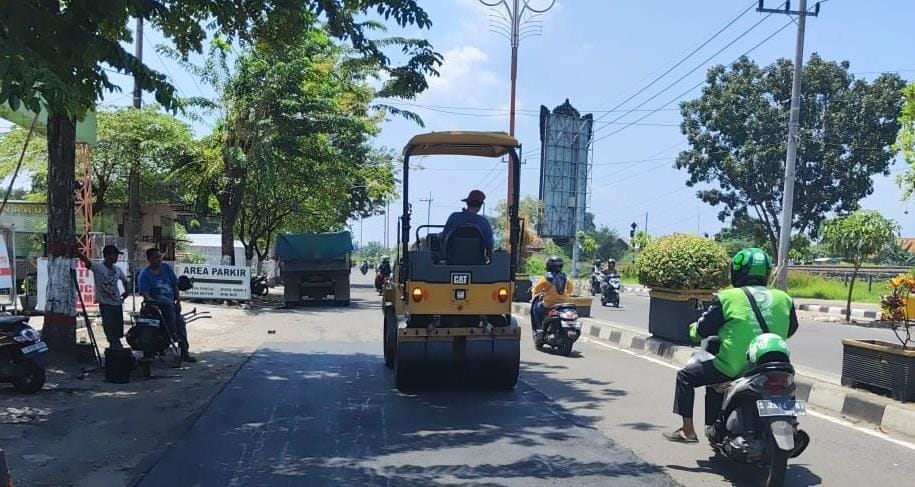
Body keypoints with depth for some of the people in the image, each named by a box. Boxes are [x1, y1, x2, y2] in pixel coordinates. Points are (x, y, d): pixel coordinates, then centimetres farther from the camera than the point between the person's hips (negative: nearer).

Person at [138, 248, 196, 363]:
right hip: (155, 301, -4)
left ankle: (184, 353, -13)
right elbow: (145, 293, -10)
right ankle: (173, 334, -34)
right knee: (169, 304, -37)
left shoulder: (167, 268, 13)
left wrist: (178, 301, 4)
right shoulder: (145, 274, -1)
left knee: (180, 321, -15)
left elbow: (175, 285, 14)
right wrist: (152, 302, -29)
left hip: (171, 303, 4)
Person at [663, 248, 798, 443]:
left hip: (733, 368, -6)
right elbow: (790, 328, 20)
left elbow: (702, 330, -2)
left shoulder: (728, 297, -9)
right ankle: (712, 427, 40)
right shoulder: (783, 299, 3)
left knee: (685, 376, 12)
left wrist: (693, 329, 21)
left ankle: (687, 430, 9)